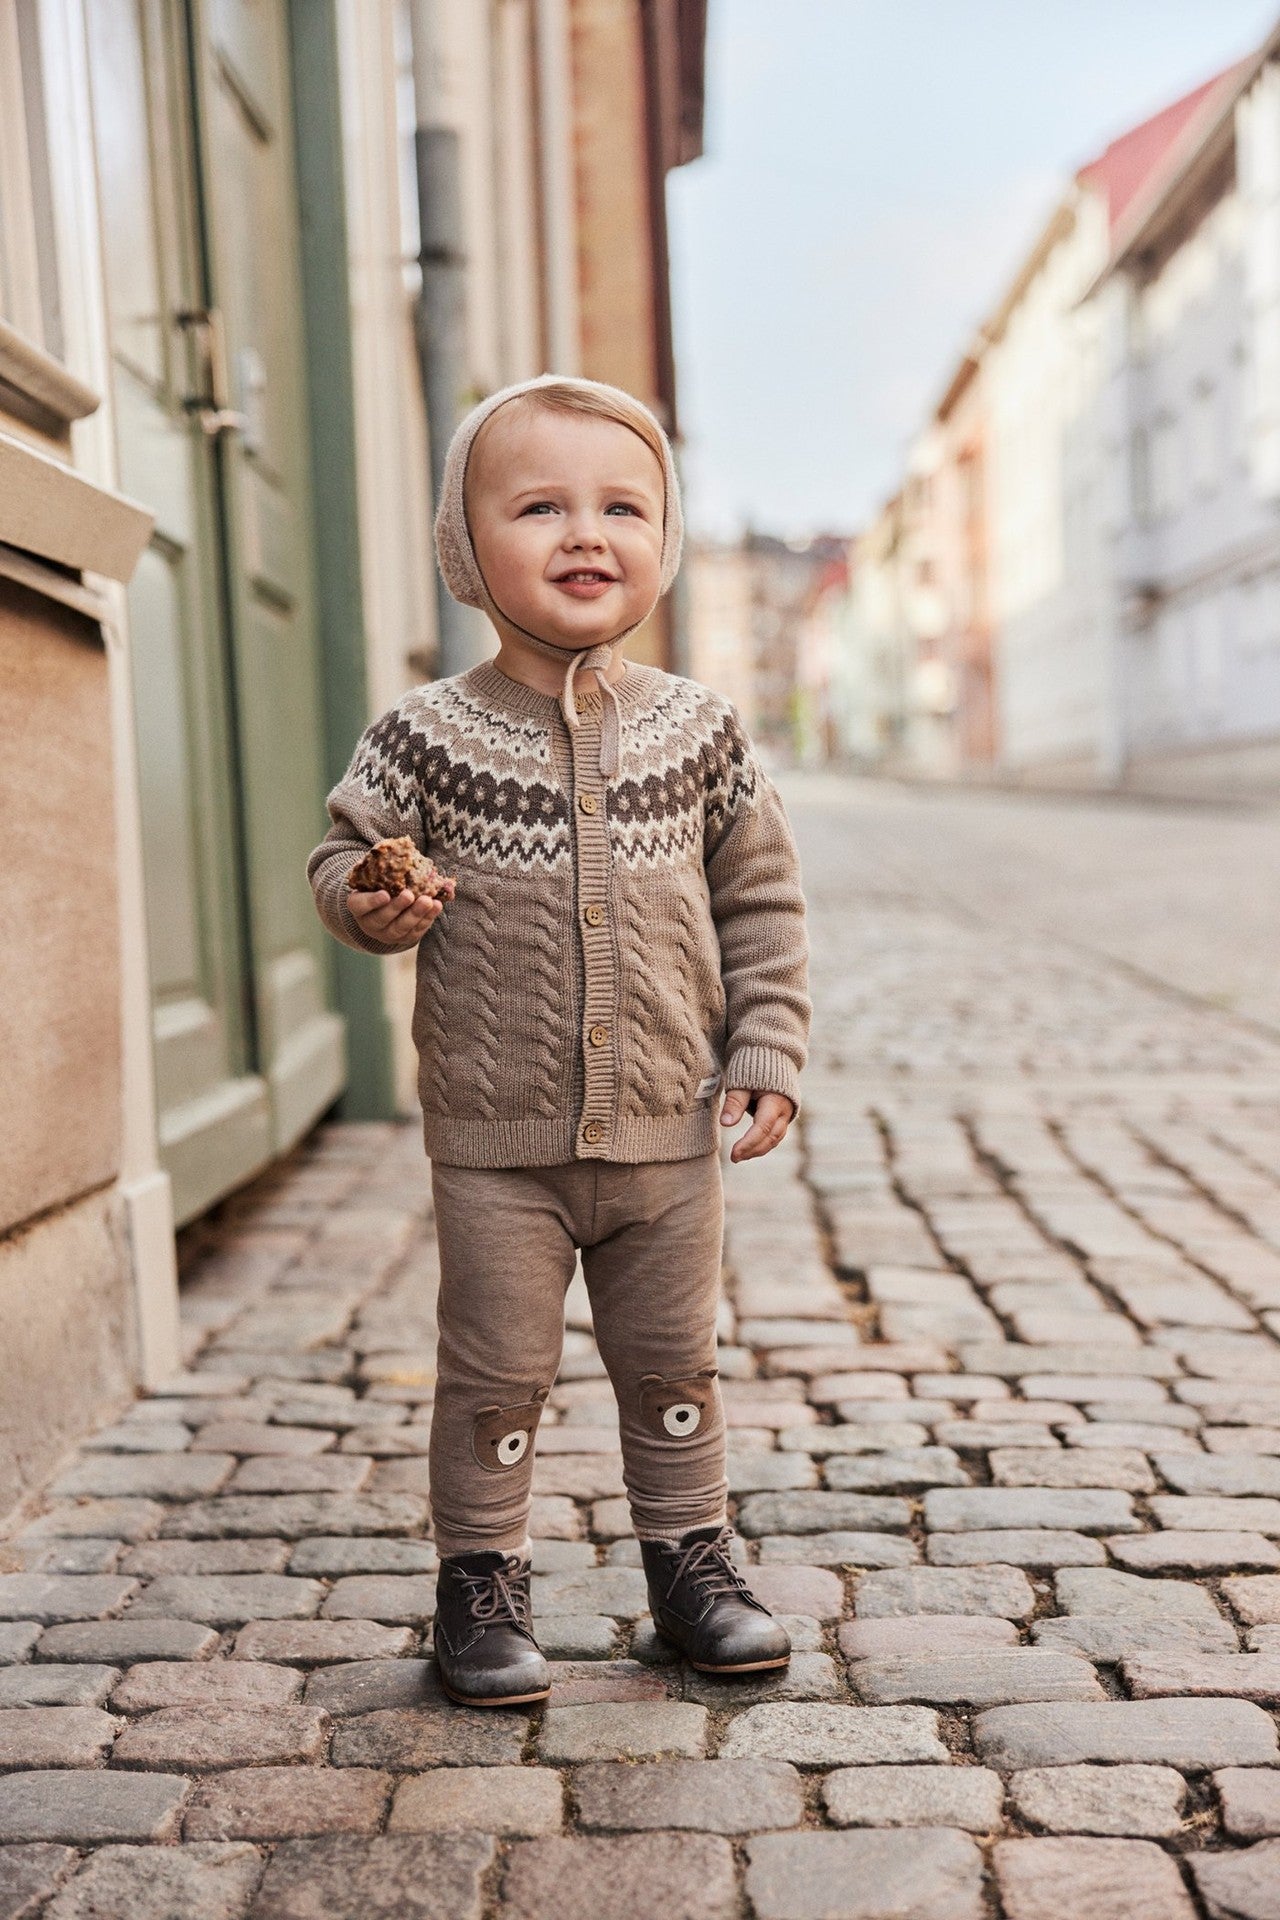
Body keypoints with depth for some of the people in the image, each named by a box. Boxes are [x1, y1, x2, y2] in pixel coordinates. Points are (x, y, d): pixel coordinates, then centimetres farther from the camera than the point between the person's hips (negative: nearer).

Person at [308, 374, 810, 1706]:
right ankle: (481, 1580, 27)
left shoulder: (697, 729, 0)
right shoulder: (430, 734, -6)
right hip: (497, 1143, -2)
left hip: (668, 1134, 2)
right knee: (494, 1375, 8)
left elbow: (761, 899, 6)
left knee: (672, 1363, 16)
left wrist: (767, 1048, 0)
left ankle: (690, 1559, 34)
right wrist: (371, 900, -18)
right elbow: (348, 849, 4)